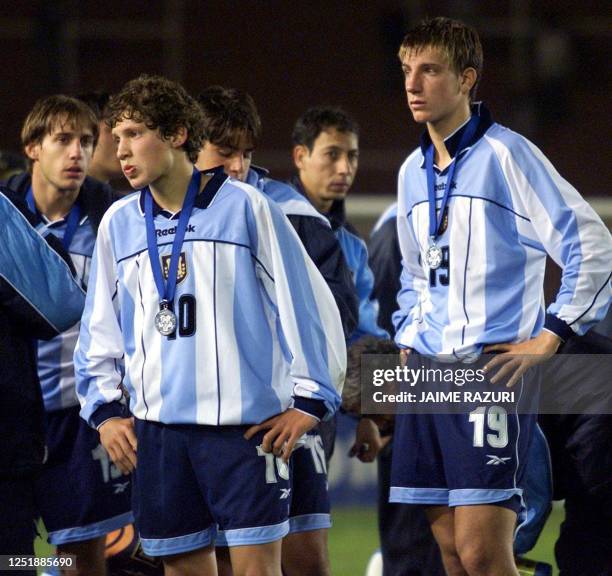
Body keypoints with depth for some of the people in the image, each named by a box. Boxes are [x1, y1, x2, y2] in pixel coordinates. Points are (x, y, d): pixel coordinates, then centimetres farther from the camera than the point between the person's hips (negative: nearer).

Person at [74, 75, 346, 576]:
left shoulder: (244, 207, -2)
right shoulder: (119, 224, 10)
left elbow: (306, 302, -1)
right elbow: (100, 328, 19)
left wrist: (309, 400, -5)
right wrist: (103, 410, 9)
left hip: (246, 423, -4)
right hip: (158, 427, 4)